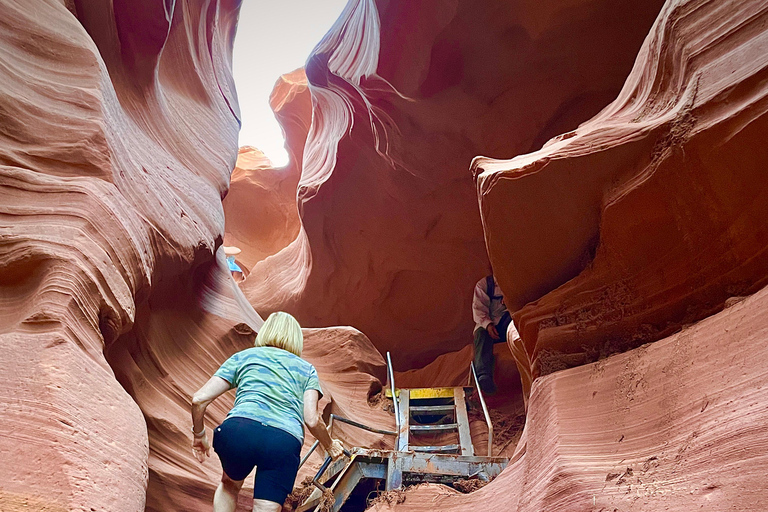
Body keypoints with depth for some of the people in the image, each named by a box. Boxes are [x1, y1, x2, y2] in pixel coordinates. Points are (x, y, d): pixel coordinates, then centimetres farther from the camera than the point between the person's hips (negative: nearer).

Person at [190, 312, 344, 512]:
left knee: (229, 485, 33)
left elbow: (199, 399, 17)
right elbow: (312, 419, 10)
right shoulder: (306, 369, 26)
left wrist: (199, 433, 34)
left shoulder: (243, 356, 26)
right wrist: (329, 445, 29)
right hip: (285, 442, -1)